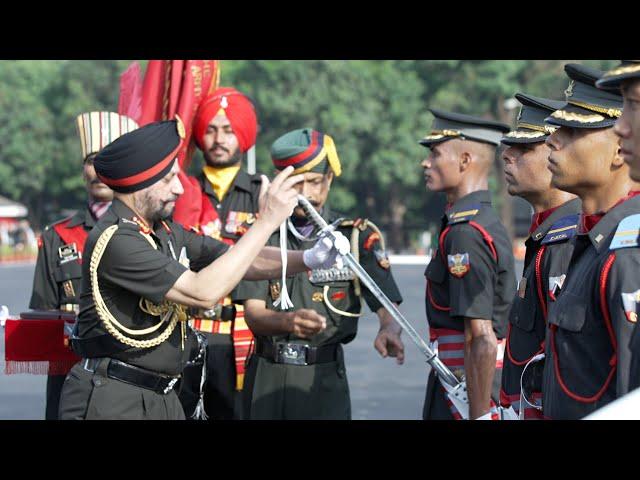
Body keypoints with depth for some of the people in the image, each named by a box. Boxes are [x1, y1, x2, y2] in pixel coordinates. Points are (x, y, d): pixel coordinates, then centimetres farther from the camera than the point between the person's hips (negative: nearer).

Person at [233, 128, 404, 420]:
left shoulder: (357, 236, 1)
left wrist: (389, 330, -33)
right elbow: (253, 313, -6)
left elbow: (387, 304, -8)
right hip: (266, 375, 1)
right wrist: (288, 321, -29)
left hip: (325, 377, -1)